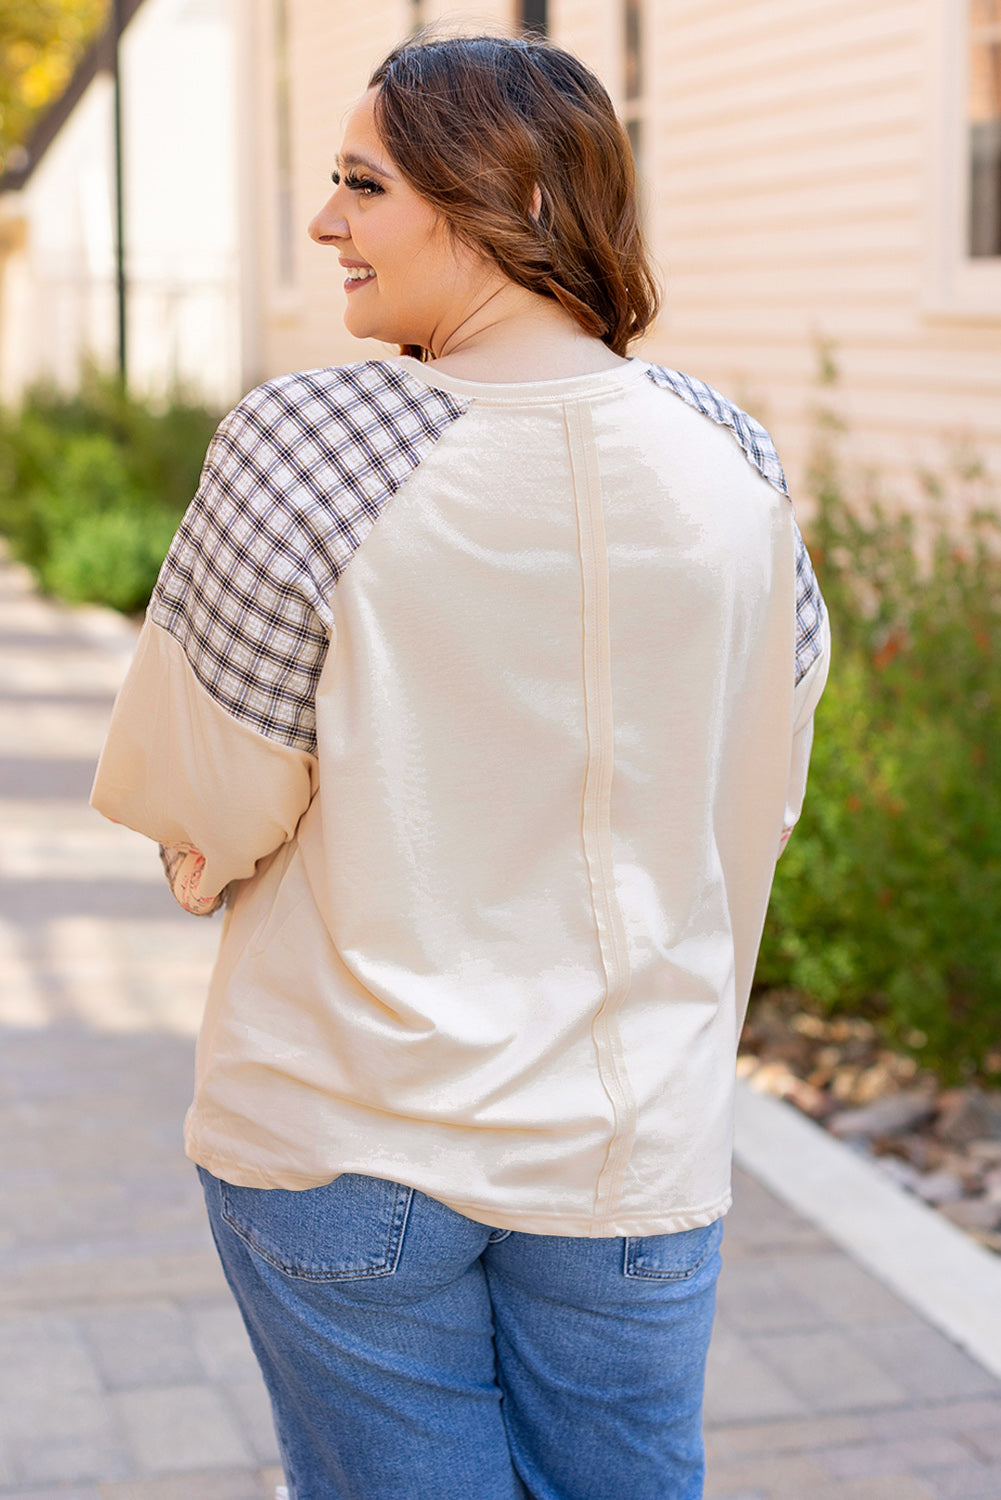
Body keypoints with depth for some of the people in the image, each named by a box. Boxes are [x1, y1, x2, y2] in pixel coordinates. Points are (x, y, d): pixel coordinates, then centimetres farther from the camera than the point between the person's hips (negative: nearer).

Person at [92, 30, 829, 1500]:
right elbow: (758, 804, 5)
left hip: (346, 1137, -2)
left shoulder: (302, 449, -17)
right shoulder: (731, 464, -5)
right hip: (633, 1144, 3)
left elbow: (199, 802, -10)